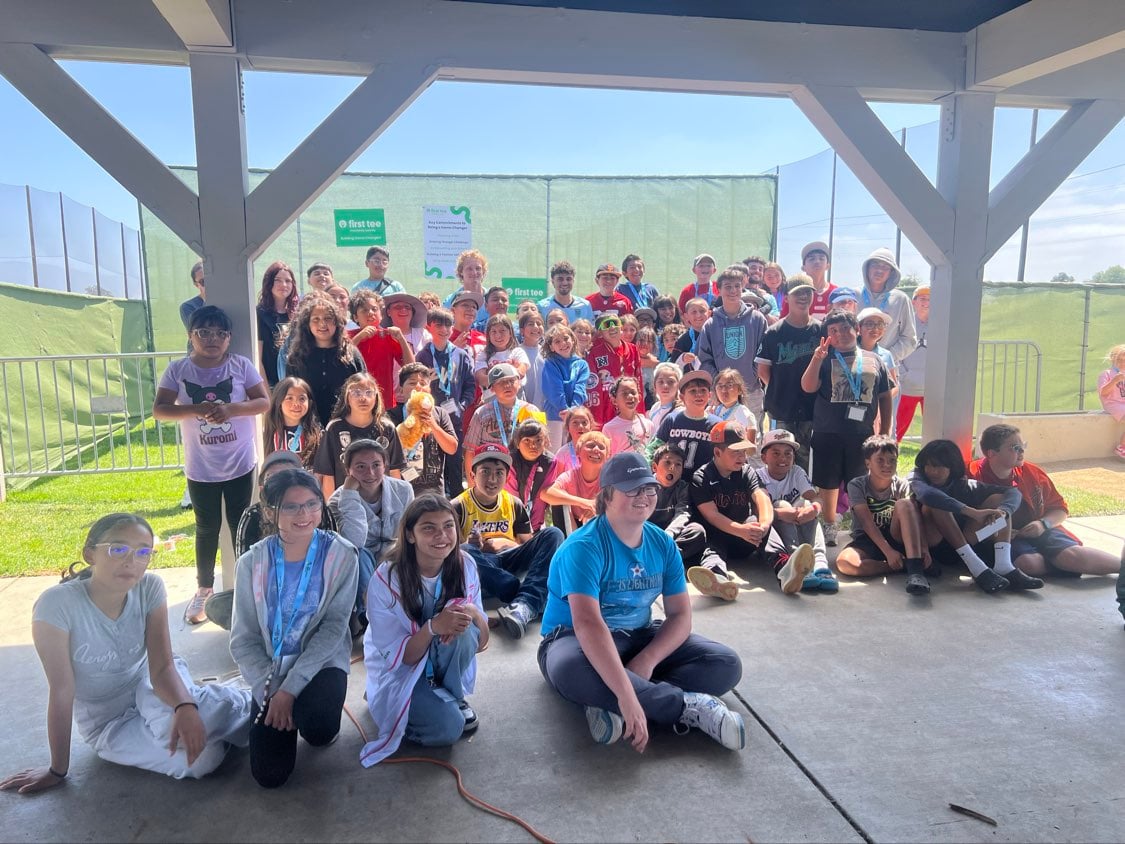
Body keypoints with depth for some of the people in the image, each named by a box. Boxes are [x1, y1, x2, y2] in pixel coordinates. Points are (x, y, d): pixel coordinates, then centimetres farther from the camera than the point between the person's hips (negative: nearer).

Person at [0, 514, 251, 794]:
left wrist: (185, 707, -40)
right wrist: (58, 770, -10)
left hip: (146, 685, 2)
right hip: (107, 720, -2)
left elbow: (162, 668, -19)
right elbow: (61, 692, -20)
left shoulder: (150, 588, -19)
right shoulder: (57, 604, -27)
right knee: (201, 759, -24)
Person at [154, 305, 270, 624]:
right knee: (207, 529, 14)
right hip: (200, 468, 1)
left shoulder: (241, 365, -5)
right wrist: (196, 409, -23)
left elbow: (264, 402, -7)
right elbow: (159, 410, -7)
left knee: (240, 525, 12)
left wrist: (231, 409, -23)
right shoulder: (178, 370, -3)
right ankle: (204, 589, 30)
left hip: (240, 464, -1)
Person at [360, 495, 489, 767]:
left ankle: (454, 696, -3)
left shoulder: (465, 565, -14)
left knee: (462, 628, -30)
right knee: (448, 727, -27)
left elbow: (481, 642, -9)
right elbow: (399, 657, -20)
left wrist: (472, 612, -32)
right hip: (398, 672, -3)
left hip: (441, 664, 3)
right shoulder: (386, 580, -24)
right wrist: (433, 626, -39)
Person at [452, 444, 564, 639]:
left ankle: (524, 604, -43)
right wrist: (470, 545, -29)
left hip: (510, 560, 3)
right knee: (464, 552, -37)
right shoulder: (458, 507, -2)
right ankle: (534, 602, -34)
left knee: (553, 534, -19)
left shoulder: (514, 504, 9)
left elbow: (529, 545, 9)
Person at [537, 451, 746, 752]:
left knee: (726, 664, -11)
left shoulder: (662, 544, -2)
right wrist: (627, 695, -45)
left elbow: (680, 614, -4)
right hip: (574, 639, -6)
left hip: (638, 637, 6)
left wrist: (647, 661, -23)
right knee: (572, 670, -42)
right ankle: (689, 706, -27)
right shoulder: (584, 547, -22)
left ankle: (610, 704, -25)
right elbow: (587, 624, -35)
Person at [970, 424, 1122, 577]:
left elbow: (1060, 508, 14)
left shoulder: (1032, 473, 3)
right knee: (1029, 563, -34)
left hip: (1038, 531, 4)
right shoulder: (973, 476, -13)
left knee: (1073, 553, -25)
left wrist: (1044, 524, -7)